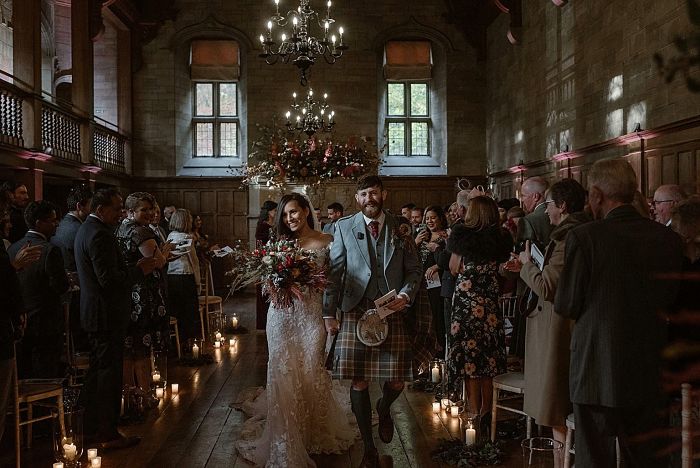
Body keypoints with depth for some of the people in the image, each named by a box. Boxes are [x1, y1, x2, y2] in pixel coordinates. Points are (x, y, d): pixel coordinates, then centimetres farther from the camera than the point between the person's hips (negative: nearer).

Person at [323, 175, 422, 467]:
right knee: (359, 382, 2)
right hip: (356, 313, -1)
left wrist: (406, 294, -9)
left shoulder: (401, 229, 6)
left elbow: (414, 270, 9)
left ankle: (384, 409, 40)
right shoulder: (343, 227, 4)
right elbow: (333, 272, 3)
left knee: (396, 381, 1)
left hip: (393, 312, 1)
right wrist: (329, 313, -1)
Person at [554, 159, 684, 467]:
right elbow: (669, 302, 7)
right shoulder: (668, 238, -2)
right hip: (648, 371, 5)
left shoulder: (584, 237, -16)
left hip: (597, 369, -4)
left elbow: (566, 306, -10)